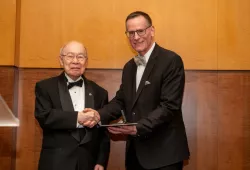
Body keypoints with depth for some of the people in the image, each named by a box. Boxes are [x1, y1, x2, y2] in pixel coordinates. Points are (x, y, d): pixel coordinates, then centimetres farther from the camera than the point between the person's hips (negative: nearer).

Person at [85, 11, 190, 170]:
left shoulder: (171, 60, -11)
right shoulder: (129, 66, 13)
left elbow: (169, 105, -18)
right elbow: (121, 100, 10)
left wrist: (138, 128, -27)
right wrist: (99, 114, -9)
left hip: (164, 152, -6)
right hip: (135, 151, 7)